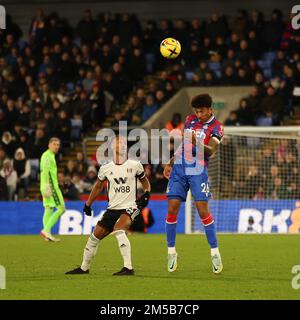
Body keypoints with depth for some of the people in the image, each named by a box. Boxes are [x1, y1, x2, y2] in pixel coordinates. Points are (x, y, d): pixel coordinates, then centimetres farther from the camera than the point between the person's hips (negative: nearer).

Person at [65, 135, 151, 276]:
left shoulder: (135, 165, -2)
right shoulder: (106, 168, 4)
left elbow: (144, 181, 15)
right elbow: (98, 186, 20)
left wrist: (146, 194, -4)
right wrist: (88, 204, 19)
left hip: (130, 207, -4)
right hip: (113, 208, 4)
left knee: (118, 230, -31)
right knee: (95, 236, 8)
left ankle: (128, 268, -32)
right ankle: (84, 267, 29)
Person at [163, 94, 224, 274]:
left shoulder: (216, 128, -3)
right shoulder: (190, 120, 13)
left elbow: (211, 150, -19)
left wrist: (198, 143, -38)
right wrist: (170, 163, 22)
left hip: (198, 170, -5)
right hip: (179, 167, 5)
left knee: (203, 209, -13)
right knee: (172, 207, -5)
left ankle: (215, 253, -5)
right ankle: (171, 252, 5)